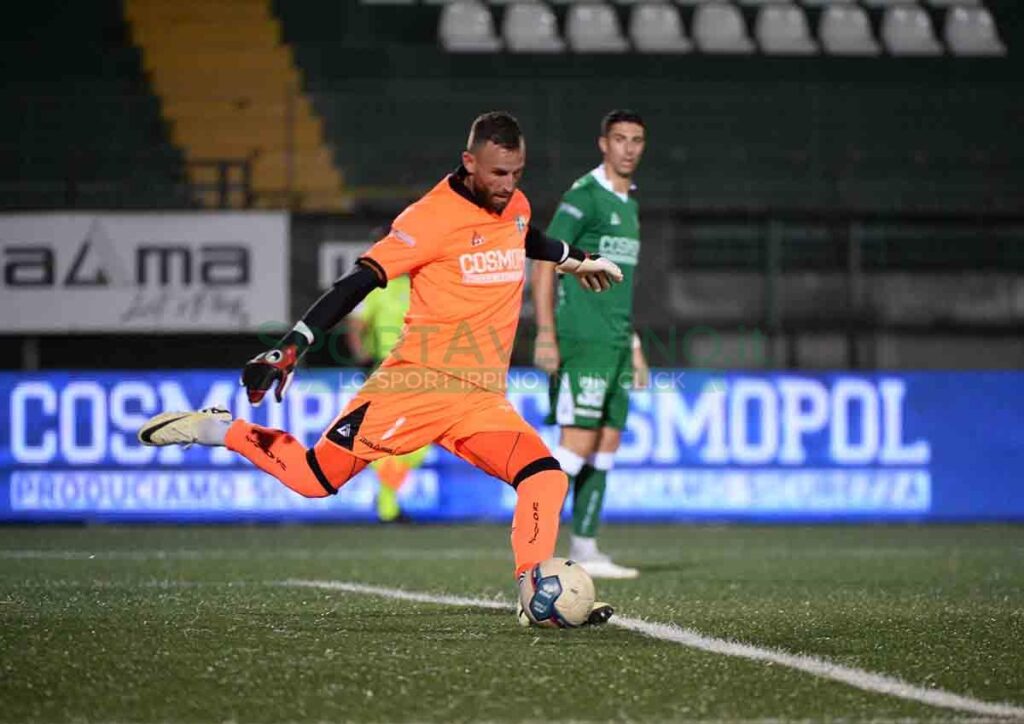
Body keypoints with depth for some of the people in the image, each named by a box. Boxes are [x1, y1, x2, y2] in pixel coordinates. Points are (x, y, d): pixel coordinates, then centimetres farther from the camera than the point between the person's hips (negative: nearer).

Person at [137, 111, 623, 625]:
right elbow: (358, 282, -17)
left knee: (546, 478, -15)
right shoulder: (434, 216, -14)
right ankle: (219, 430, 18)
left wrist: (575, 260, 50)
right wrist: (290, 348, -23)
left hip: (482, 400, 5)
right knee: (314, 478, -2)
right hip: (416, 383, -5)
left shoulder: (515, 206, 8)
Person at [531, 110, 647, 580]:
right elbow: (545, 264, -13)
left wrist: (634, 347, 24)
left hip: (615, 345, 8)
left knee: (607, 443, 6)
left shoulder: (628, 204, 18)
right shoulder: (584, 197, -9)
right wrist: (545, 334, -20)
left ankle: (584, 550, 9)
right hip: (583, 341, -8)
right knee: (579, 440, -13)